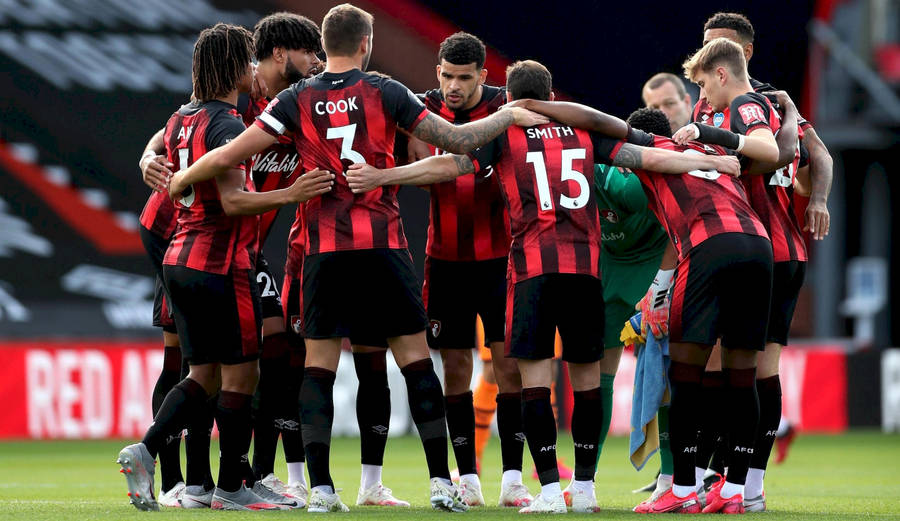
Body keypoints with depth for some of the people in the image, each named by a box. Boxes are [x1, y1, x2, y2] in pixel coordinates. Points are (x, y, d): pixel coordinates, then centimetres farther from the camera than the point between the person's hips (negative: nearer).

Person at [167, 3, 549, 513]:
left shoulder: (297, 100, 2)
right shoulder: (385, 92, -1)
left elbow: (229, 155, 0)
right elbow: (456, 140, -1)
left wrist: (180, 180, 17)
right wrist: (510, 116, 15)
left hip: (324, 250, 1)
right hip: (383, 243, -1)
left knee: (319, 367, 6)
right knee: (416, 360, 4)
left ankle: (321, 487, -1)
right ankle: (442, 482, 2)